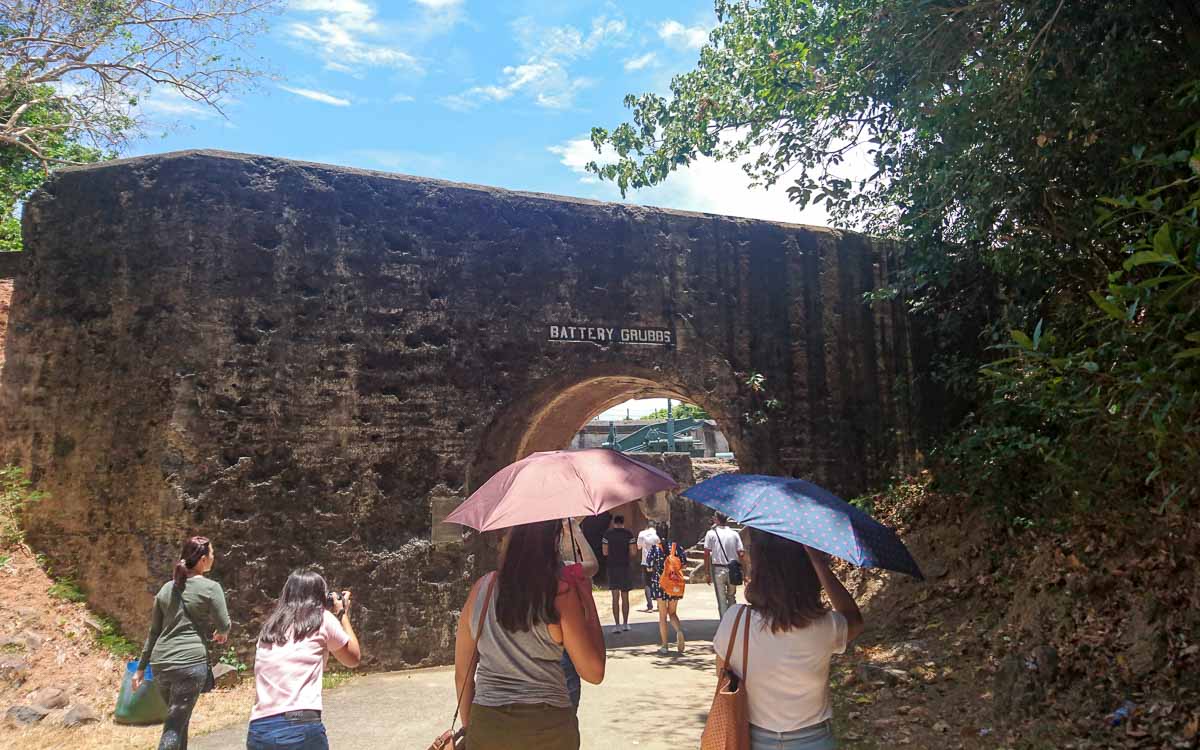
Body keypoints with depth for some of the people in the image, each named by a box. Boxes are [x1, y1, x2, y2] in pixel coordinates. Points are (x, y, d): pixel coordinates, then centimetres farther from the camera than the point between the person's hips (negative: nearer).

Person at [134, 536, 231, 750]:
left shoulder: (167, 588, 13)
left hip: (160, 663, 7)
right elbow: (224, 625, -5)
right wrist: (220, 634, 19)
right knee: (175, 726, -3)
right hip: (190, 662, -6)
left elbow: (154, 632, 16)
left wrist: (141, 667, 22)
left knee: (178, 720, 21)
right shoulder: (210, 587, -6)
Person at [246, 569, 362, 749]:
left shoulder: (267, 628, 18)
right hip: (300, 726, -5)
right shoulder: (323, 619, 5)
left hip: (258, 732, 5)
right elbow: (354, 659, 18)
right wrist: (342, 614, 27)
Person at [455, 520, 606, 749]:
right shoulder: (560, 592, -11)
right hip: (547, 730, -2)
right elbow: (593, 673, -8)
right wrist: (587, 598, -2)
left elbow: (462, 673, 6)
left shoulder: (481, 588, 0)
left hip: (486, 726, 3)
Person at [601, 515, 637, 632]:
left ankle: (617, 625, -4)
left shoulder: (608, 534, -1)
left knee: (615, 597, 2)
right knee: (625, 597, 11)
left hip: (612, 566, 0)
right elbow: (632, 552, -4)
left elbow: (604, 552, -2)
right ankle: (625, 624, 17)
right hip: (625, 566, 0)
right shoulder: (628, 534, -3)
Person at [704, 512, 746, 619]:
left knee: (721, 599, 5)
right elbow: (741, 554, -2)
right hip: (733, 570, 2)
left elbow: (706, 554, -6)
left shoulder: (711, 533, -3)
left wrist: (707, 572, -1)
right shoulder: (734, 534, 3)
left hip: (717, 569, -2)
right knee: (731, 597, 19)